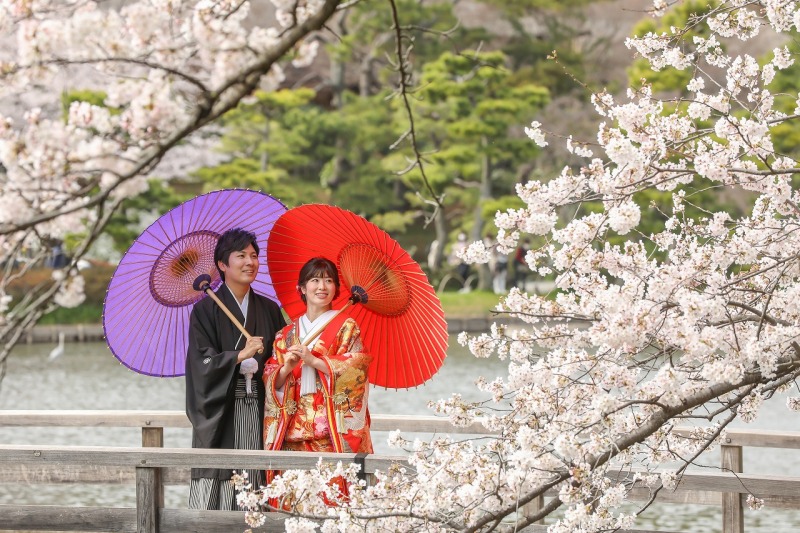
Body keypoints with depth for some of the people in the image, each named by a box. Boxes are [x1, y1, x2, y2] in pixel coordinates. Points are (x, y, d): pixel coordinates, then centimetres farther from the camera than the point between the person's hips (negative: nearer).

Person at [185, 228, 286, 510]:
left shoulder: (269, 310, 14)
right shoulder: (206, 310, 1)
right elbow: (202, 362, -8)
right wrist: (240, 356, -20)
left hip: (258, 411, 3)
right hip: (220, 413, -3)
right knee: (214, 497, -8)